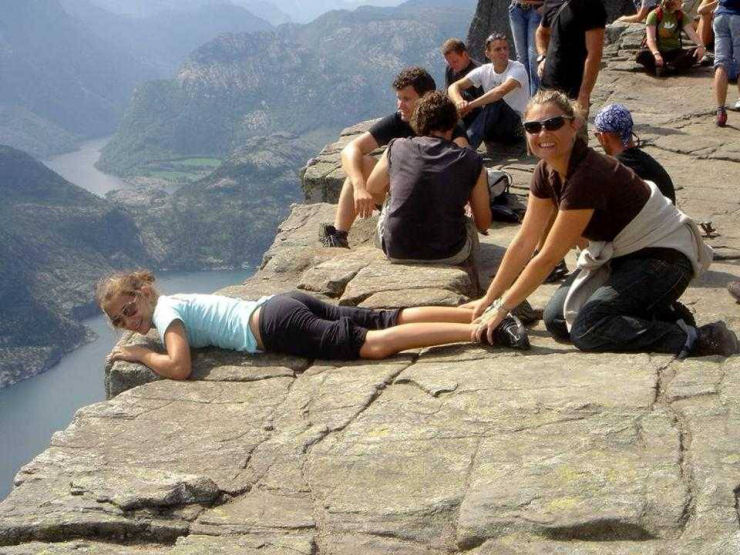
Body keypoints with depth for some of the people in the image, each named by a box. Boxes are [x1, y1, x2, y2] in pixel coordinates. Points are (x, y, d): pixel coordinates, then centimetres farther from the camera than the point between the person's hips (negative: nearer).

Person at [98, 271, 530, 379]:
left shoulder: (165, 312, -3)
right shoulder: (174, 301, 22)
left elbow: (179, 367, -18)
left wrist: (140, 353, 0)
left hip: (276, 326, -8)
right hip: (283, 304, 8)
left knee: (377, 344, -17)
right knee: (388, 320, 2)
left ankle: (483, 329, -26)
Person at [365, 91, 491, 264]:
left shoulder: (396, 148, 1)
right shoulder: (472, 161, -3)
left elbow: (372, 190, 19)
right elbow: (484, 223, 4)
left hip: (396, 252, 0)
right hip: (450, 255, 0)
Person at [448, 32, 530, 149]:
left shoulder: (518, 69, -13)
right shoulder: (484, 71, 2)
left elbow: (501, 90, -33)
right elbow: (454, 87, -7)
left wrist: (470, 105, -34)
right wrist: (459, 102, -31)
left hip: (516, 127, -5)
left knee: (495, 102, -33)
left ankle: (467, 144, -41)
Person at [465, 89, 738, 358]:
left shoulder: (590, 175, -30)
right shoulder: (547, 172, -4)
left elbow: (548, 258, -25)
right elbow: (524, 242, 2)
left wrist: (502, 308, -16)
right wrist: (489, 299, 3)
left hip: (664, 255, -9)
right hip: (621, 254, 9)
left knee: (586, 330, -23)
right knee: (556, 319, 1)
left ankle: (696, 339, -16)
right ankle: (654, 312, 11)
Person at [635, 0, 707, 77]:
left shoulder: (681, 16, 4)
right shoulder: (654, 15, -8)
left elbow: (692, 33, -9)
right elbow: (650, 38, -20)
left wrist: (700, 45, -29)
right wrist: (656, 53, -39)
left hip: (675, 51, 4)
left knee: (697, 53, -26)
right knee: (642, 54, -36)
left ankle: (663, 67, -38)